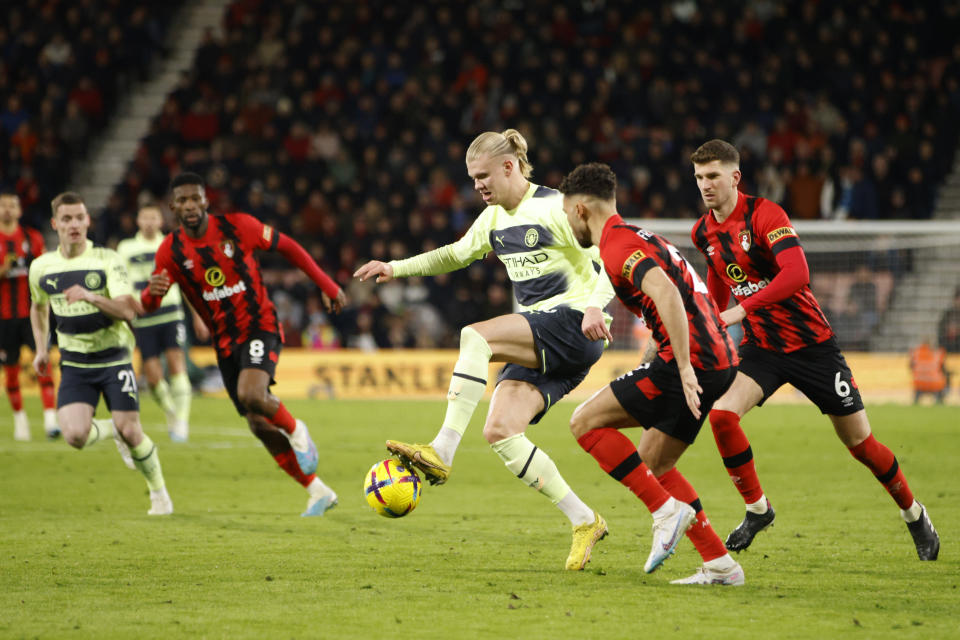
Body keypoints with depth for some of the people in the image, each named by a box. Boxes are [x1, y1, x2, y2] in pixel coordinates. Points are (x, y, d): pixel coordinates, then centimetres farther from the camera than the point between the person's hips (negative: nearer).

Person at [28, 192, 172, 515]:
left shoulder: (107, 260, -11)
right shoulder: (41, 267, 1)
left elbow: (128, 310, -21)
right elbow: (38, 307, 22)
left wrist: (91, 297, -36)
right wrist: (41, 349, 17)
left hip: (113, 358, -2)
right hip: (74, 364, 2)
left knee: (130, 433, -8)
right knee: (75, 435, -18)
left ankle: (159, 493, 18)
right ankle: (112, 431, 18)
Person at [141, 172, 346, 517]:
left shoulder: (237, 226, -11)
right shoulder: (171, 250, -5)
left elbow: (287, 246, 2)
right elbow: (148, 306, -8)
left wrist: (327, 285, 3)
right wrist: (153, 291, -34)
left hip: (260, 326, -4)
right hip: (225, 342, 4)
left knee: (251, 395, -31)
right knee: (259, 425, 5)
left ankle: (296, 431, 1)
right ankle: (317, 491, 19)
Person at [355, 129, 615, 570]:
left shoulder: (554, 209, -9)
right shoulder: (495, 219, 16)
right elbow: (456, 255, 33)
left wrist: (595, 306, -32)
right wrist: (397, 268, 22)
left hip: (574, 329, -8)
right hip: (539, 343, 9)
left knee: (475, 336, -28)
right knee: (500, 432, -10)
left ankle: (441, 452, -31)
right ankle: (584, 522, -5)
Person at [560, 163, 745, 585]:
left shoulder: (616, 245, -9)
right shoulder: (638, 238, 24)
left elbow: (666, 292, -26)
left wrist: (684, 367, -28)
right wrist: (647, 364, 32)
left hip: (693, 360, -10)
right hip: (718, 361, 10)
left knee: (586, 422, -4)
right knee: (652, 464, 17)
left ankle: (667, 510, -8)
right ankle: (720, 565, 13)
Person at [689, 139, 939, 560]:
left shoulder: (764, 215, -19)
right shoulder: (703, 233, 1)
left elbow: (796, 274, -33)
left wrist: (740, 310, -37)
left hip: (811, 343, -5)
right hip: (760, 347, 5)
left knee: (859, 442, 2)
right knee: (721, 414, -21)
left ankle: (914, 514, 26)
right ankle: (757, 509, -3)